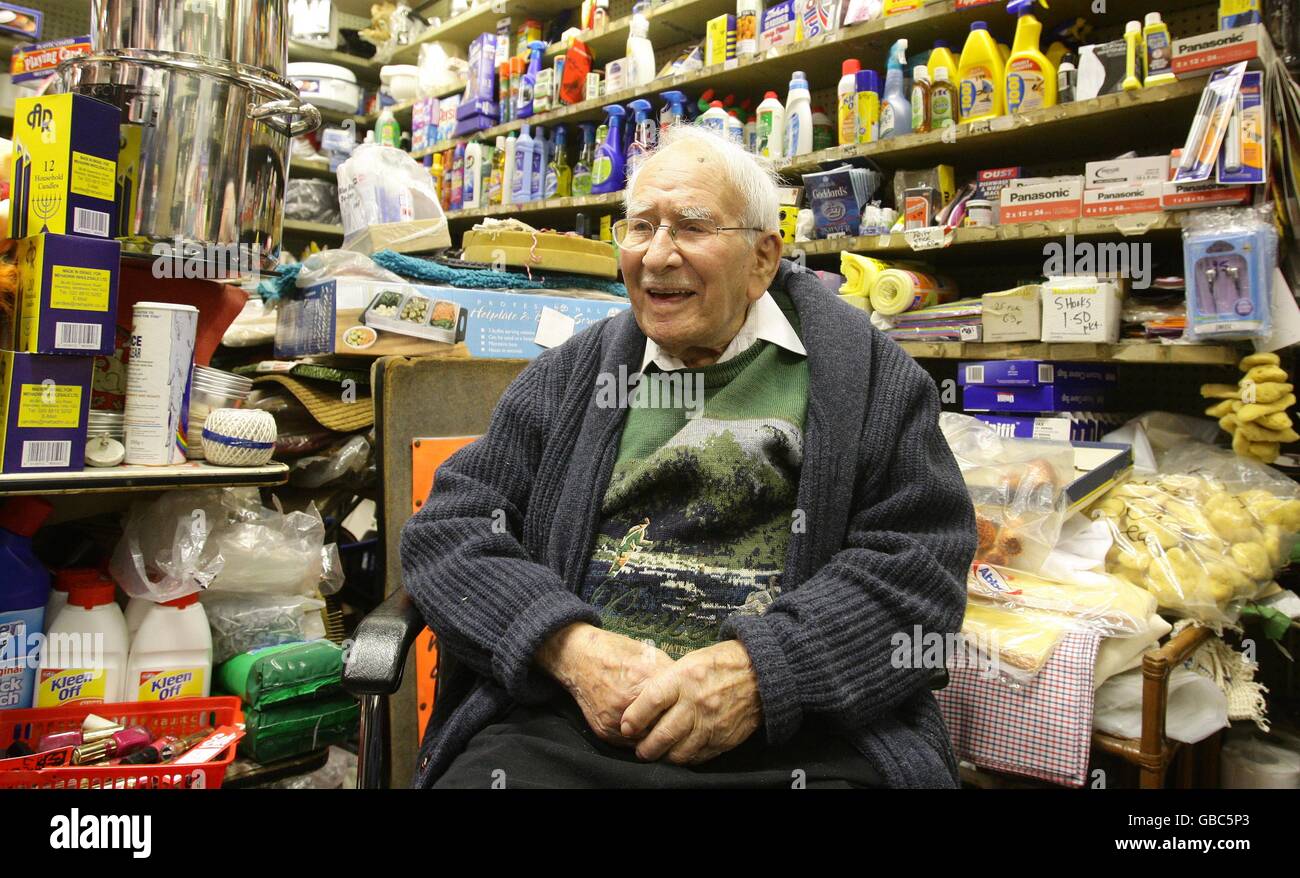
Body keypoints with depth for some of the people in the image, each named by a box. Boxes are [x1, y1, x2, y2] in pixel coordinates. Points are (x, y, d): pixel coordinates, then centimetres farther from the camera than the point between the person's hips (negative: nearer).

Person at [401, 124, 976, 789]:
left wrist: (761, 668, -15)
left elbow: (922, 559, -1)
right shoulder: (564, 378, 13)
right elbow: (450, 529, 7)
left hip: (798, 739, -1)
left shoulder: (865, 374, 6)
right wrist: (570, 649, -10)